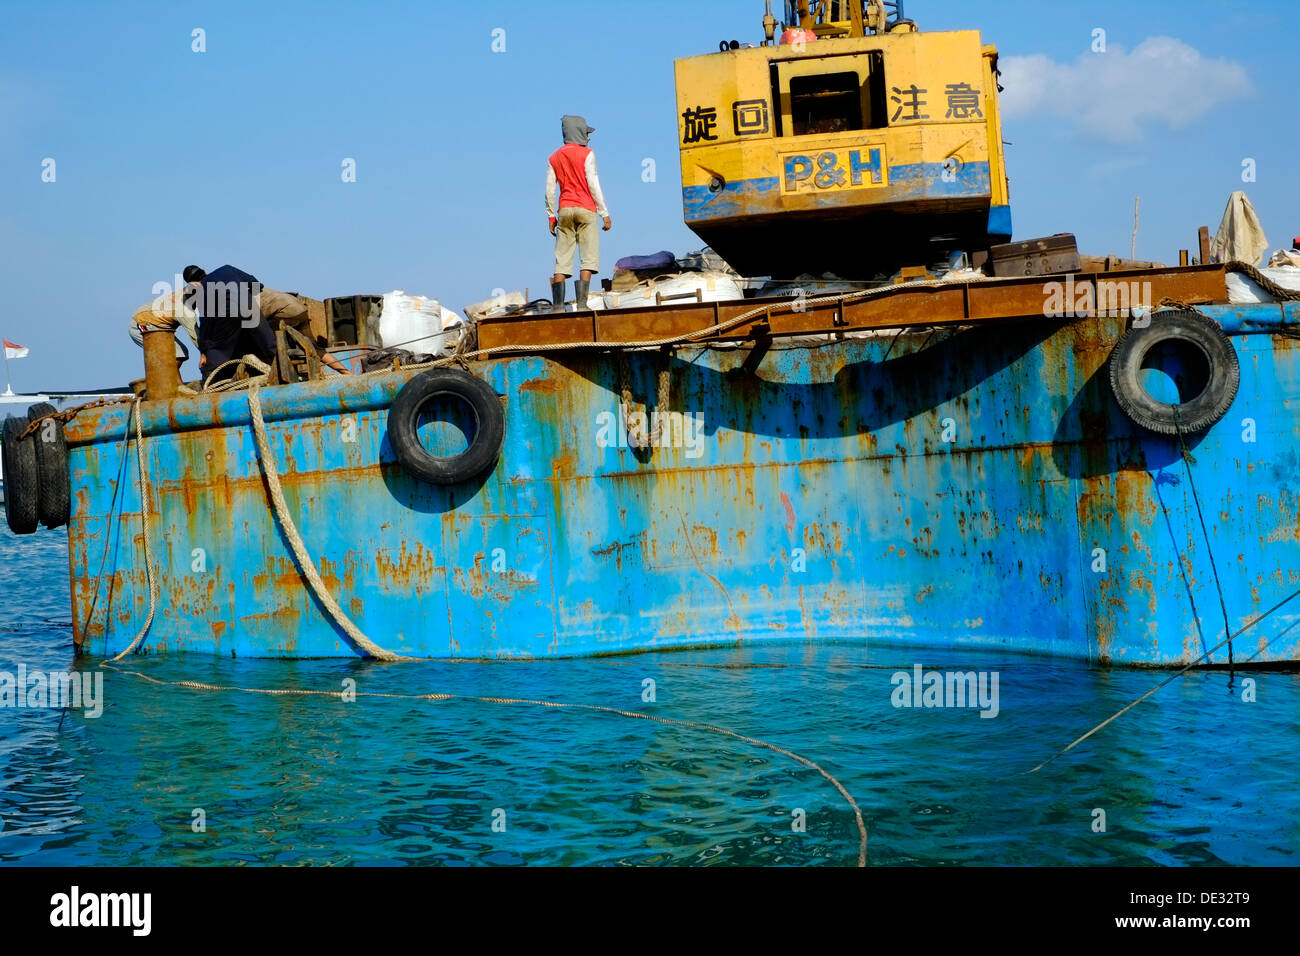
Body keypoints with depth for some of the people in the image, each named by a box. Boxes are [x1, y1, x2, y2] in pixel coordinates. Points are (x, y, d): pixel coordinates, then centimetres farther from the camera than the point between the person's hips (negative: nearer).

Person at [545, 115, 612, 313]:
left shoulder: (554, 158, 11)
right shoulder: (586, 154, -3)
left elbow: (550, 189, 8)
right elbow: (593, 185, -7)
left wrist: (551, 217, 14)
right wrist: (604, 214, -4)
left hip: (564, 211, 4)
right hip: (585, 209, -4)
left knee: (562, 260, 2)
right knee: (588, 258, -4)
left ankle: (557, 305, -6)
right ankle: (581, 303, -14)